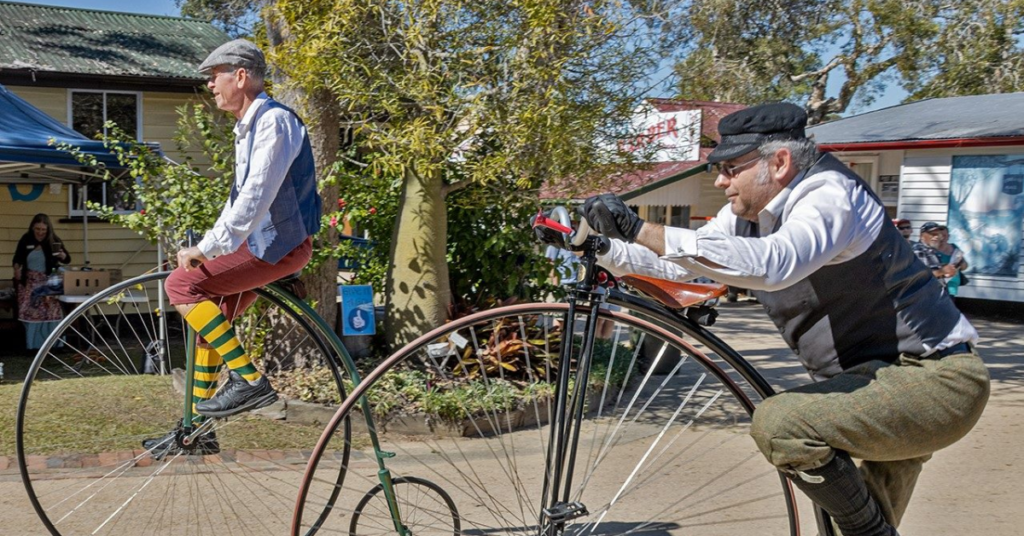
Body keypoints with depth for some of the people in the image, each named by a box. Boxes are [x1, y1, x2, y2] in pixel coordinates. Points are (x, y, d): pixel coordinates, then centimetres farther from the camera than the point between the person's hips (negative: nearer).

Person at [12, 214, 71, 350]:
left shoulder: (54, 241, -4)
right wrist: (17, 269, -11)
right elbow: (17, 258, 8)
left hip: (48, 282, -1)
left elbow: (67, 259, 1)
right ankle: (33, 344, 12)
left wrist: (62, 255, -21)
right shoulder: (26, 239, -1)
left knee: (51, 312, -7)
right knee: (30, 313, 2)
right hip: (29, 282, 1)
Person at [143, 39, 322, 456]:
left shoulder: (274, 121, -15)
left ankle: (249, 380, -16)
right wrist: (208, 246, 18)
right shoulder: (247, 127, 18)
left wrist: (208, 248, -24)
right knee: (206, 318, 11)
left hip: (280, 244, -10)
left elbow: (257, 196, -25)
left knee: (182, 284, -18)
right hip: (261, 242, 10)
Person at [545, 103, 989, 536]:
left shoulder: (831, 196, -23)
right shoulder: (749, 213, 3)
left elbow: (772, 264, -43)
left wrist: (641, 230, -46)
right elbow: (680, 263, 7)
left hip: (936, 379, -10)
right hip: (876, 375, 10)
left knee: (778, 423, -27)